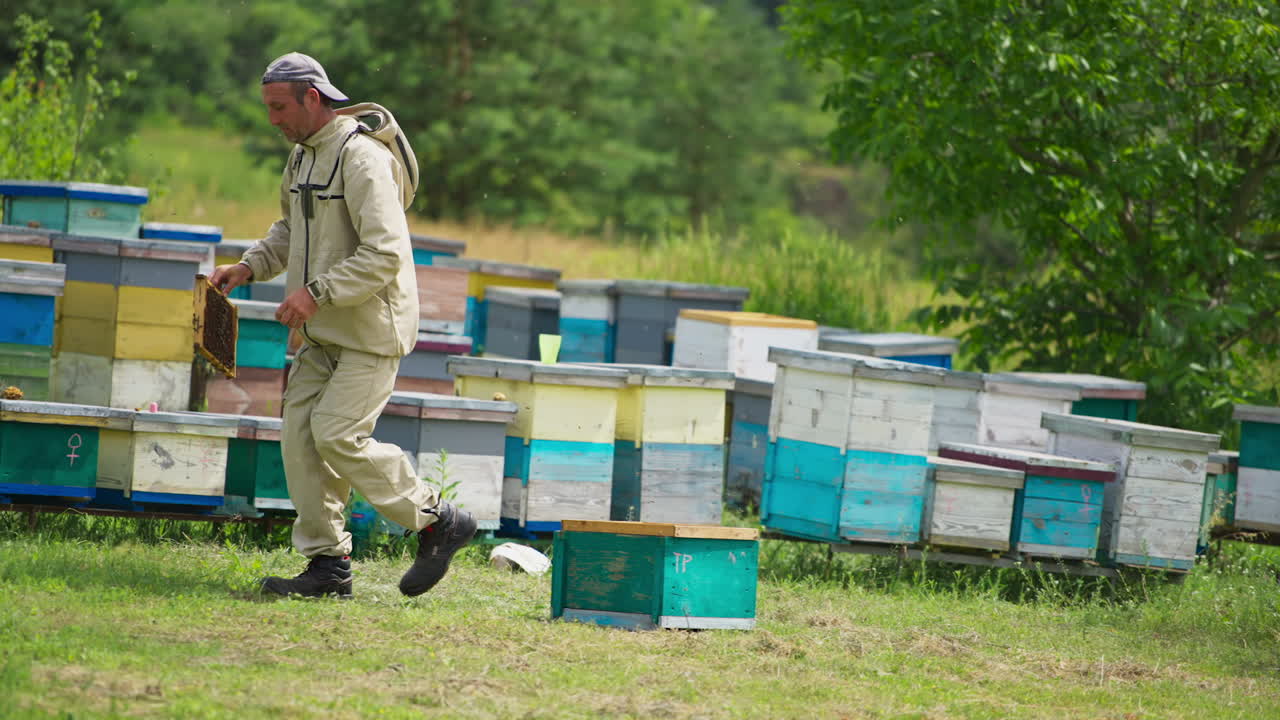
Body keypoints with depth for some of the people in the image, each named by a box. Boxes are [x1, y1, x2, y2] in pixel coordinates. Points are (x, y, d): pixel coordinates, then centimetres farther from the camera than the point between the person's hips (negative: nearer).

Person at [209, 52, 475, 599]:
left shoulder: (362, 158, -20)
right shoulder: (303, 155, 11)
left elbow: (385, 255, -26)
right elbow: (290, 228, 28)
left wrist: (317, 292, -26)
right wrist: (250, 267, 11)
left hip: (371, 328, -9)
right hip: (322, 331, 9)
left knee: (338, 435, -13)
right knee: (300, 433, 2)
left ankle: (438, 522, 2)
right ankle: (328, 564, 6)